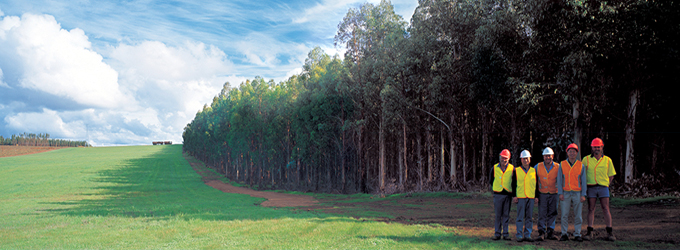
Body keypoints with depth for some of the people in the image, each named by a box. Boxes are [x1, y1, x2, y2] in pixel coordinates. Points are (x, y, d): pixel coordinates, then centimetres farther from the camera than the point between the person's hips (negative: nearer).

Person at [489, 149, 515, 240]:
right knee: (498, 215, 2)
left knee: (506, 215, 4)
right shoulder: (494, 168, 3)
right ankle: (497, 234, 8)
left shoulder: (512, 169, 2)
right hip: (498, 194, 0)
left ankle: (505, 234, 10)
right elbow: (490, 180, 15)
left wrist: (511, 190, 4)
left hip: (508, 194, 0)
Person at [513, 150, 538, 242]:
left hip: (531, 197, 2)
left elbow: (536, 184, 14)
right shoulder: (516, 171, 5)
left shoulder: (534, 171, 11)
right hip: (520, 197, -2)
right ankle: (519, 236, 2)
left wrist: (536, 196, 8)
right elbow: (514, 184, 6)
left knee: (529, 217, 5)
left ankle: (527, 235, 11)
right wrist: (514, 196, -1)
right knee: (520, 217, -2)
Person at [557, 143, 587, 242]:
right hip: (565, 193, 0)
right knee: (564, 215, -2)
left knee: (578, 215, 2)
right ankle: (564, 234, 6)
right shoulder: (562, 164, 5)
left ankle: (577, 234, 9)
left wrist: (583, 195, -2)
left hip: (577, 193, 0)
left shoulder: (581, 165, 6)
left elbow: (583, 181, 6)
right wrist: (560, 193, -3)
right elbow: (559, 180, 6)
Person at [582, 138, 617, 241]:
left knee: (606, 209, -2)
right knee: (591, 209, 1)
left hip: (603, 187, 0)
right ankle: (589, 232, 4)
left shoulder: (607, 160, 7)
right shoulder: (586, 159, 4)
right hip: (591, 188, 0)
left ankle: (609, 233, 1)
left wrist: (606, 184, 3)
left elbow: (611, 175, 15)